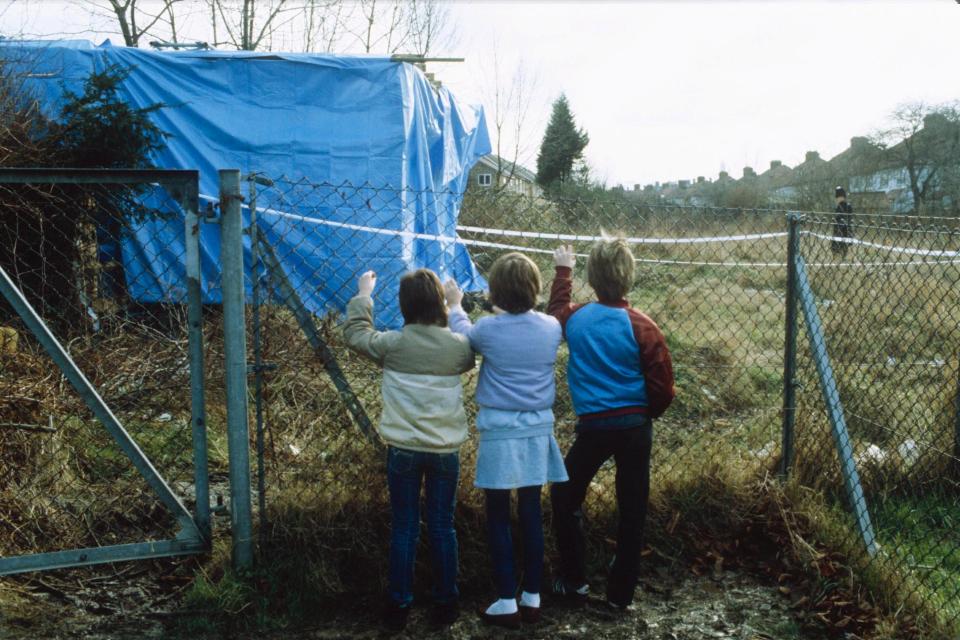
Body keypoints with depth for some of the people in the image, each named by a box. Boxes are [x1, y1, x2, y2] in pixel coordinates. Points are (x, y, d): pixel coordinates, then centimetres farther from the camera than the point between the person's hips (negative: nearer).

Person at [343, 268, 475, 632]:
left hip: (403, 449, -1)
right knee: (442, 527, 11)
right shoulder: (458, 345, -6)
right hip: (445, 450, 1)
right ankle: (445, 604, 20)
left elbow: (355, 334, 10)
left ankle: (399, 606, 15)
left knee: (404, 528, 9)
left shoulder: (392, 344, -8)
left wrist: (363, 294, 23)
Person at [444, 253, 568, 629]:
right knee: (531, 513, 12)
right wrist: (510, 311, 33)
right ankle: (532, 598, 21)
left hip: (500, 433, -3)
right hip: (537, 431, 4)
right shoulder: (551, 328, -4)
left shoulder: (488, 330, -12)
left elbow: (462, 333, 10)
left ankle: (507, 603, 11)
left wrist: (455, 305, 29)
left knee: (498, 517, 7)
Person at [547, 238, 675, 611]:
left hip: (593, 427, 0)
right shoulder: (641, 327, -8)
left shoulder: (575, 318, -2)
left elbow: (555, 311, 25)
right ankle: (621, 592, 21)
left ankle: (574, 583, 22)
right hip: (635, 427, 0)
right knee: (632, 509, 12)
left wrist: (563, 271, 37)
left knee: (564, 499, 19)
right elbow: (663, 388, -7)